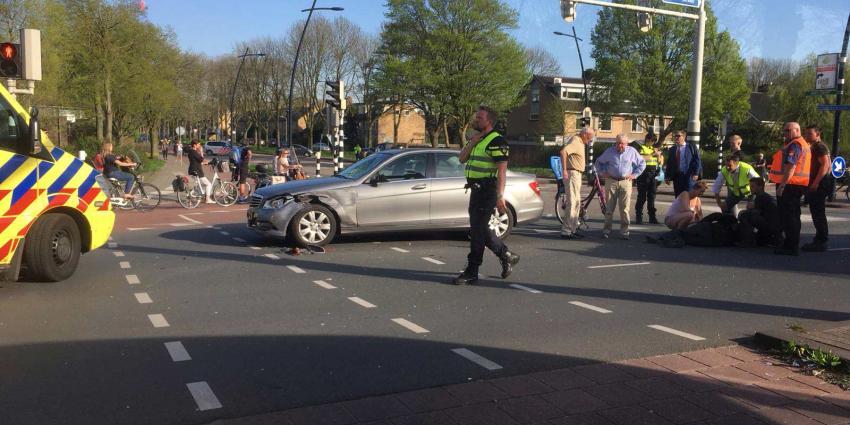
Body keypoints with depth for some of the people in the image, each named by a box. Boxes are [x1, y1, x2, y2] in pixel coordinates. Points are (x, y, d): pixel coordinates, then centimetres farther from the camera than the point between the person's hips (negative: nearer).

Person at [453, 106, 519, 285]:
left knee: (477, 230, -6)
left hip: (487, 190, -9)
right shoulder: (477, 139, 17)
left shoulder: (496, 141, -12)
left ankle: (471, 272, 1)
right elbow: (462, 158, 8)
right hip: (476, 189, 9)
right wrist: (472, 142, -5)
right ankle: (507, 256, 30)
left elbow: (502, 170, -18)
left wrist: (500, 196, -24)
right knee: (481, 229, 16)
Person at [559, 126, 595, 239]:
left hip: (577, 174, 11)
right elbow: (563, 151, -33)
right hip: (572, 174, -11)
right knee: (572, 202, -10)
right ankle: (566, 231, -9)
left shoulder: (580, 142, 16)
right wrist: (564, 170, -32)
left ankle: (573, 229, 23)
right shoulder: (575, 141, -16)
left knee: (576, 202, 15)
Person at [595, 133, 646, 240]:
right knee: (609, 208, 3)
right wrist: (602, 173, 7)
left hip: (625, 182, -1)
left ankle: (624, 232, 3)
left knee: (625, 209, -2)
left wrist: (634, 174, 6)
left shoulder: (632, 151, 6)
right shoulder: (610, 151, 7)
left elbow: (642, 163, 15)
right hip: (611, 181, 1)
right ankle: (606, 230, 9)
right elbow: (599, 162, 19)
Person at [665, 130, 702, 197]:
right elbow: (669, 164, 15)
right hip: (676, 176, 4)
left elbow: (697, 161, -3)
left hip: (689, 176, -4)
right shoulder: (672, 149, 15)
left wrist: (696, 173, -14)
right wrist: (667, 176, 7)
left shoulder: (691, 147, 3)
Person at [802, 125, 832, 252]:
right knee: (817, 213, 13)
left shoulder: (820, 147, -11)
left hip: (819, 184, -10)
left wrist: (815, 183, -23)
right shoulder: (814, 147, 20)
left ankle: (821, 242, -7)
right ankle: (819, 240, 19)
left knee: (818, 214, -9)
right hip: (815, 184, 10)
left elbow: (825, 165, -21)